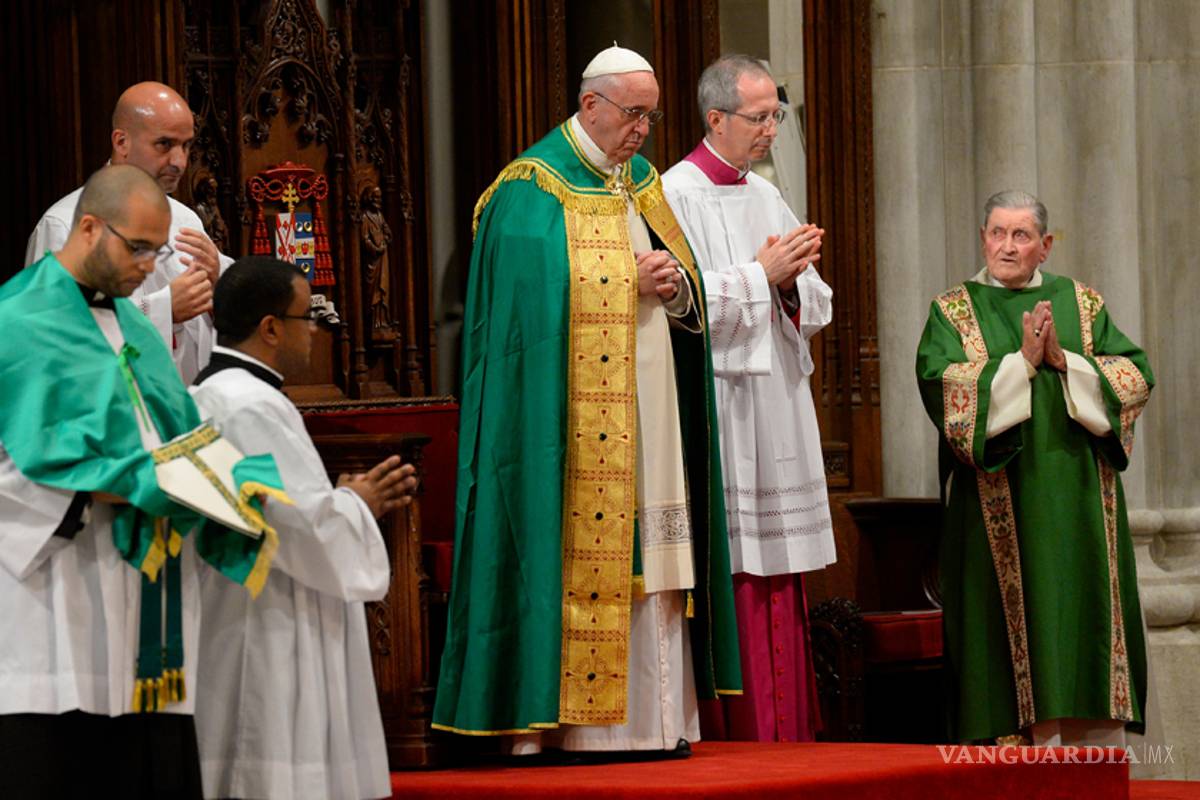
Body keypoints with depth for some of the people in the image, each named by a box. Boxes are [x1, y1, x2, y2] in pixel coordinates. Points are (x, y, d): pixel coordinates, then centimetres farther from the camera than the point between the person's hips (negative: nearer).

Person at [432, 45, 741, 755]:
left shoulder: (642, 185, 18)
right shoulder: (535, 190, -5)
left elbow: (692, 294, 19)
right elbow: (545, 295, -15)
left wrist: (676, 286, -4)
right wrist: (631, 282, -15)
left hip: (651, 415, 8)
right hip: (577, 413, -7)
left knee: (650, 559, 4)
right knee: (581, 557, -10)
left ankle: (655, 717, 5)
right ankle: (573, 722, -9)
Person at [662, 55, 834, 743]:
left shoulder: (766, 196, 16)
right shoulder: (677, 194, -6)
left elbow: (814, 309, 16)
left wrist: (792, 281, -5)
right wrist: (761, 274, -12)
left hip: (776, 407, 7)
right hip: (718, 413, -7)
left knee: (777, 580, 6)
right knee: (728, 576, -8)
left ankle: (783, 733, 8)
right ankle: (730, 734, -5)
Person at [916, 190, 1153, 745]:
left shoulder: (1083, 304, 13)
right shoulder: (954, 311, 7)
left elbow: (1136, 377, 2)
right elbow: (940, 384, -10)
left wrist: (1065, 362, -11)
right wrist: (1021, 361, -15)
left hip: (1075, 490, 2)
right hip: (999, 503, -2)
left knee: (1085, 611, -1)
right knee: (1017, 612, -8)